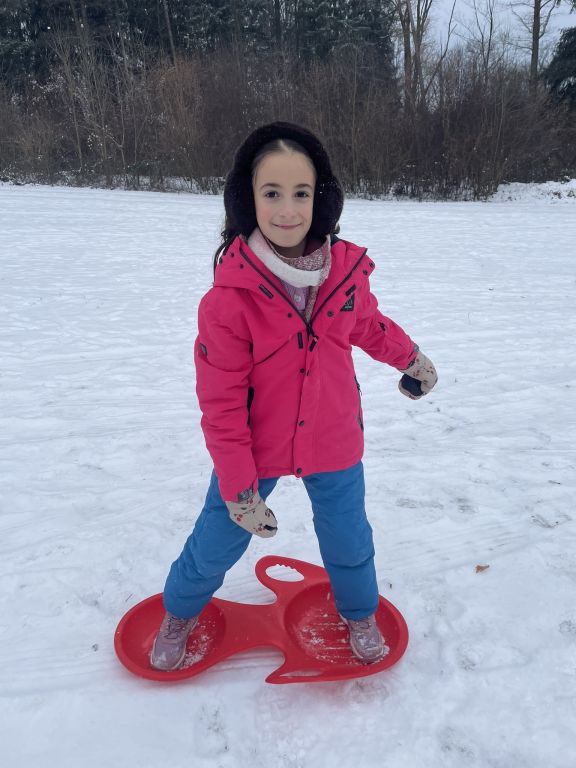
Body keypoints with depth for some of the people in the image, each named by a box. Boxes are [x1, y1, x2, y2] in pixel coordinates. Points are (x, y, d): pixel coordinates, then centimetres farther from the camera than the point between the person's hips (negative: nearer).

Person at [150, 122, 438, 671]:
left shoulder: (347, 269, -14)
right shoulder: (230, 294, -24)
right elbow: (220, 401, -18)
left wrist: (409, 356, 21)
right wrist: (238, 488, -17)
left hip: (334, 444, 3)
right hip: (254, 449, -2)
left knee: (348, 538, 22)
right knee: (217, 542, 16)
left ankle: (359, 613, 55)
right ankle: (179, 613, 49)